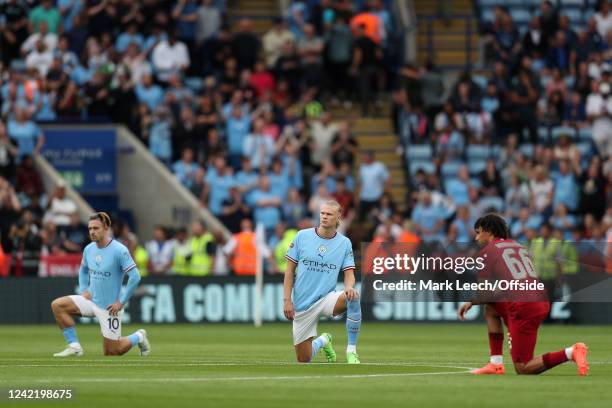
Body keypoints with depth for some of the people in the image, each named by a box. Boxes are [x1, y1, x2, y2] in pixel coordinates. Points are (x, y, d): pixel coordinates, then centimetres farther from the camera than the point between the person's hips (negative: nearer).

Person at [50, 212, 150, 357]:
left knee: (112, 352, 0)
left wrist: (121, 302, -18)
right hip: (91, 301, 6)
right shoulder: (89, 249, 1)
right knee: (57, 305, -12)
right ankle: (74, 346, -8)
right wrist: (83, 290, 5)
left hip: (110, 307, -6)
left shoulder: (119, 251, -18)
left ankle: (138, 337, 30)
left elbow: (135, 277, -19)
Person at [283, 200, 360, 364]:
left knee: (353, 298, -35)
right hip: (302, 304, 0)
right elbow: (290, 270, 1)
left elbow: (349, 273, -1)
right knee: (303, 359, 0)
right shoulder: (302, 236, -3)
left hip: (327, 298, 0)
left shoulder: (344, 243, 0)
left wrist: (349, 287, -26)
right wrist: (287, 300, -6)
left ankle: (351, 350, -21)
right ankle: (322, 341, 37)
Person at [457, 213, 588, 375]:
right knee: (490, 308, 28)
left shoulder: (488, 250, 3)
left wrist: (470, 302, 22)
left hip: (523, 308, -8)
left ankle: (571, 353, -20)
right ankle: (496, 364, 18)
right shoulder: (518, 245, 25)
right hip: (542, 301, 8)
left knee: (523, 369, 0)